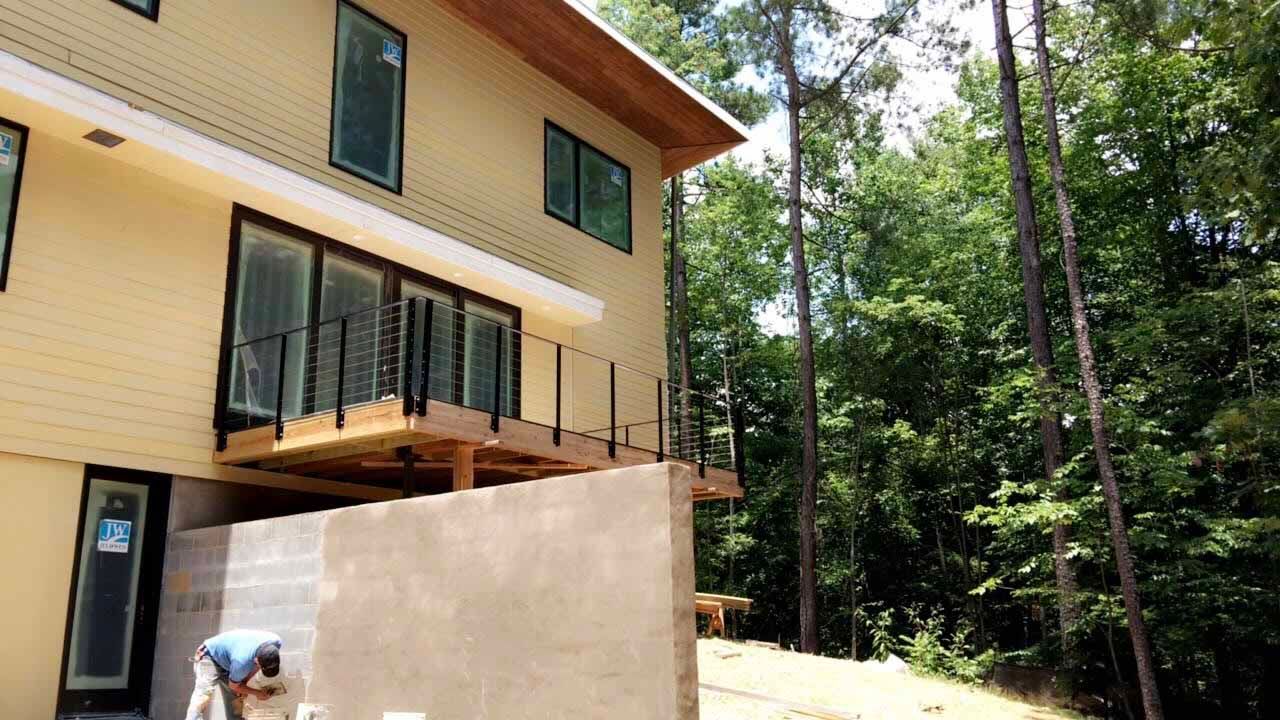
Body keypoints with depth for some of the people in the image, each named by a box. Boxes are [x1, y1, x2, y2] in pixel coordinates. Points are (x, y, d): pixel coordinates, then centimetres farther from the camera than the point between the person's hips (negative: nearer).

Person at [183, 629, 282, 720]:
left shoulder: (276, 642, -27)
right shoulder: (242, 660, -43)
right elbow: (234, 686, -19)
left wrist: (244, 681, -12)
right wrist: (258, 693, -12)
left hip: (227, 661, 6)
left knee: (236, 702, 5)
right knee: (204, 695, -24)